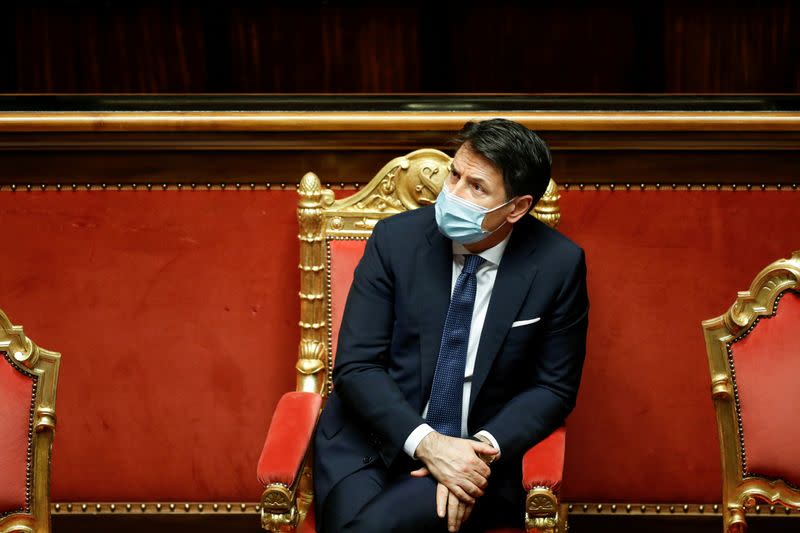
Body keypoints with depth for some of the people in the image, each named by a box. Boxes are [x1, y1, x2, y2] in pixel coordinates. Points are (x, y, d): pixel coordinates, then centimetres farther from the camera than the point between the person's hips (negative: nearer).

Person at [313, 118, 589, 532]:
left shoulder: (558, 265, -8)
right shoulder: (396, 238, -7)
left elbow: (554, 388, 0)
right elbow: (356, 364, -7)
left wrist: (484, 449, -17)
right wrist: (425, 443, -21)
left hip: (475, 455, -1)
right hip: (374, 437, 2)